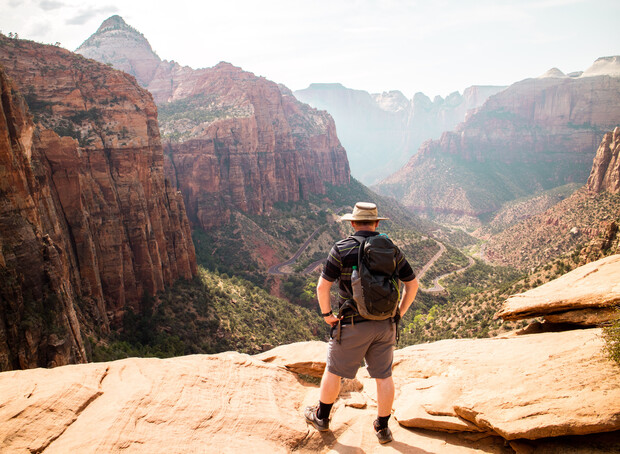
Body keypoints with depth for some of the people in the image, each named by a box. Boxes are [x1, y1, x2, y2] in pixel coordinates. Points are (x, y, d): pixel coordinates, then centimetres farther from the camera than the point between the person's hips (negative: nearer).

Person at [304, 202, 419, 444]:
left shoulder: (342, 249, -11)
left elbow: (322, 287, -13)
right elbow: (412, 284, 6)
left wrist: (327, 314, 1)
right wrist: (398, 313, 13)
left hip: (353, 325, -3)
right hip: (385, 324, 4)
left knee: (334, 370, 15)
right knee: (383, 376, 16)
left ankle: (321, 417, 33)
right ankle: (383, 428, 29)